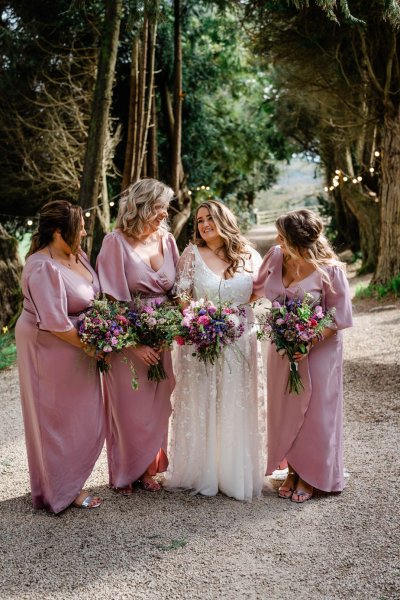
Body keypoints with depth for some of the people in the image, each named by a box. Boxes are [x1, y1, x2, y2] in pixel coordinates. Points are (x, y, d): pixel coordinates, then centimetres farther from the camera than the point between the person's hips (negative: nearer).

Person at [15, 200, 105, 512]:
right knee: (59, 418, 7)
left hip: (79, 346, 8)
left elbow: (93, 297, 13)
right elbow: (55, 323, -26)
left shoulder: (76, 255, 2)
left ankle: (70, 481, 34)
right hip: (51, 350, -8)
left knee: (82, 416, 17)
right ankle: (63, 491, 24)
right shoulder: (44, 268, -25)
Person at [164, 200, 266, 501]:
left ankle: (236, 473, 21)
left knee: (236, 408, 7)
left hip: (239, 341, 2)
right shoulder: (192, 254, 0)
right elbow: (181, 296, -5)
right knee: (200, 406, 5)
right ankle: (201, 474, 18)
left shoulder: (248, 255, 5)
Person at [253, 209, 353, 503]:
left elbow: (339, 318, -14)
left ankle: (309, 476, 23)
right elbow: (259, 287, 12)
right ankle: (292, 471, 30)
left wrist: (309, 343, -23)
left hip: (318, 349, -5)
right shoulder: (276, 257, -7)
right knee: (283, 410, 13)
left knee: (313, 412, 5)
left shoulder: (329, 270, -21)